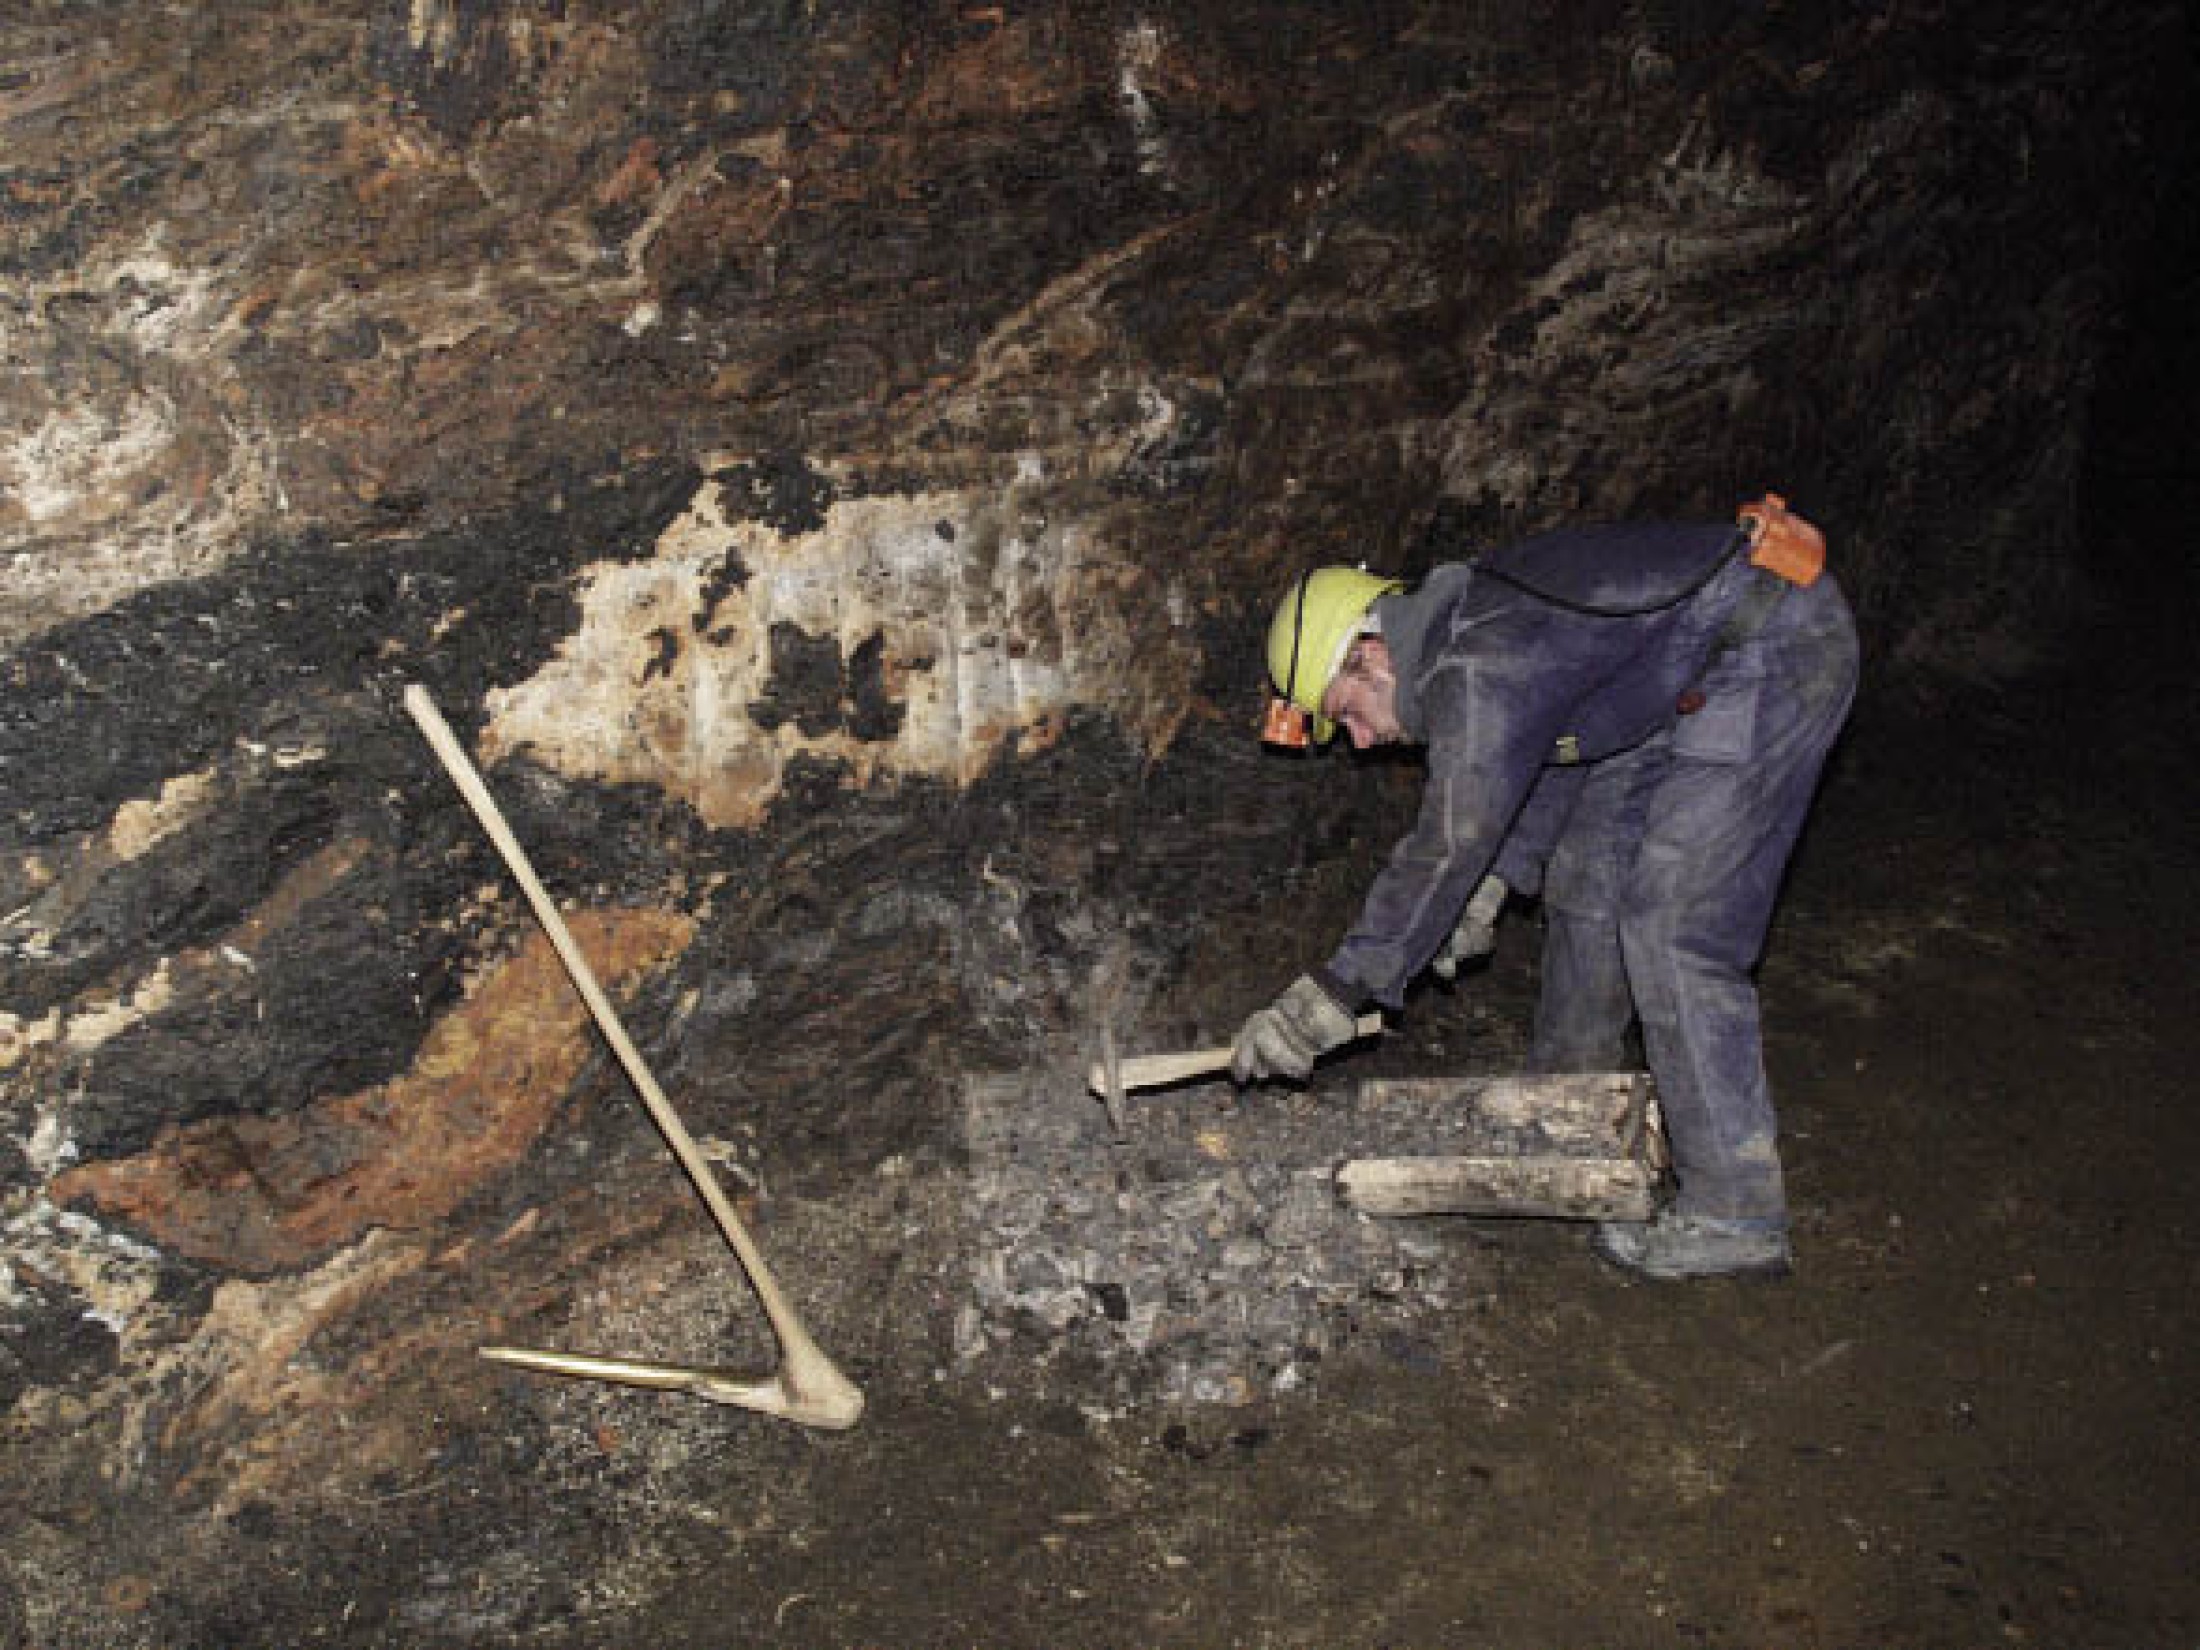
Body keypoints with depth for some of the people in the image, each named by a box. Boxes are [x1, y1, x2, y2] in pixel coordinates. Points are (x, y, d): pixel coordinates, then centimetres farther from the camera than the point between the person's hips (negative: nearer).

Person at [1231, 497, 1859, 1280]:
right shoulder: (1461, 622, 8)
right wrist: (1493, 882, 10)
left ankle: (1733, 1212, -6)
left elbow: (1449, 847, -25)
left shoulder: (1479, 670, -23)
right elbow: (1554, 757, 20)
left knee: (1673, 928, -13)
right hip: (1696, 679, 11)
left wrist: (1333, 996, -22)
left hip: (1780, 654, -11)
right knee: (1588, 869, 16)